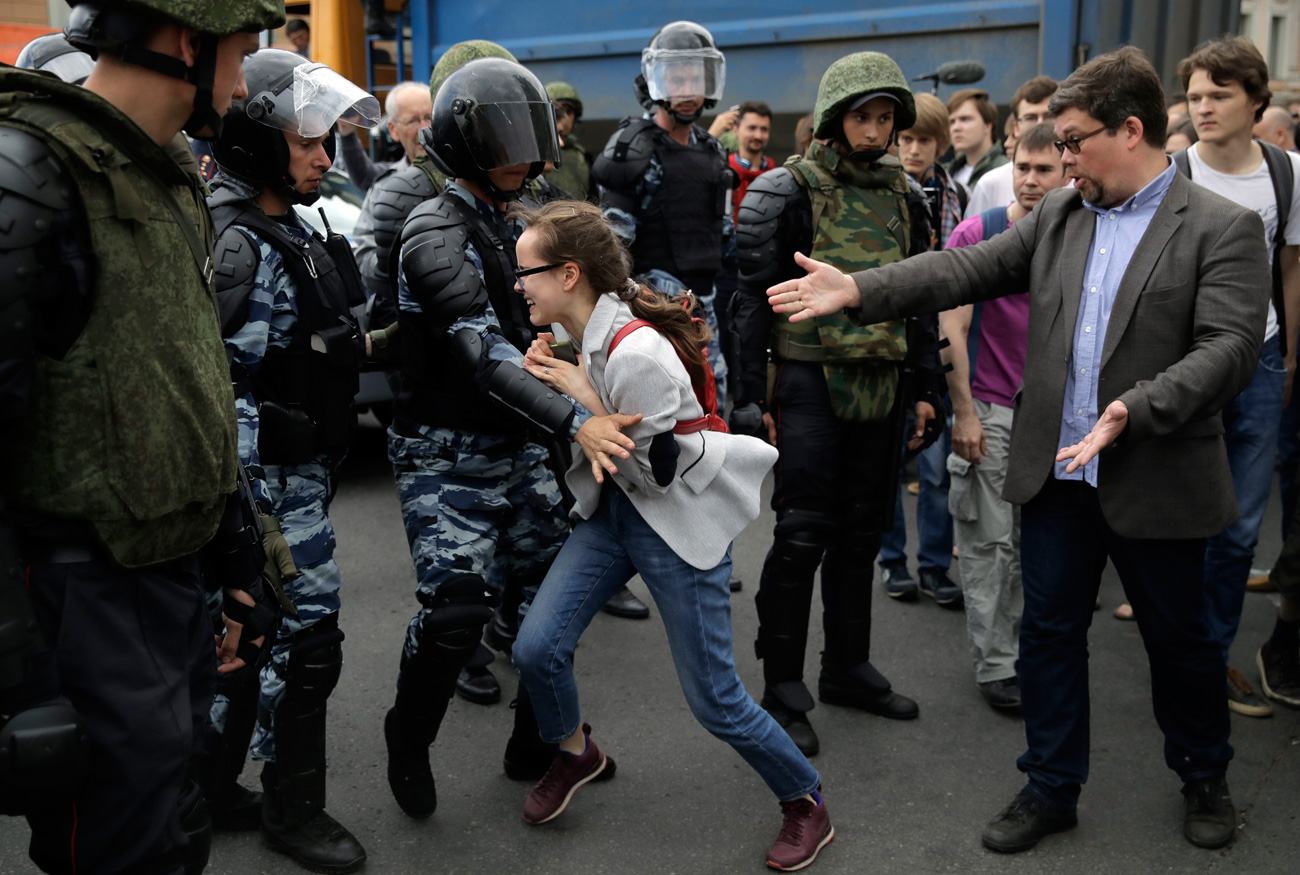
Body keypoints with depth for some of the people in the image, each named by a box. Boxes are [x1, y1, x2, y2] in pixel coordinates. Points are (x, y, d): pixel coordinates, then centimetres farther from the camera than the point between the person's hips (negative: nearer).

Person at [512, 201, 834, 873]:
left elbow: (655, 471, -23)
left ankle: (806, 803, 24)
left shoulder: (637, 351, -27)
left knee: (714, 699, 0)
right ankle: (574, 753, 30)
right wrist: (550, 383, -3)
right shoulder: (583, 334, 0)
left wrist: (584, 398, -22)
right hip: (610, 510, 8)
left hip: (678, 522, -8)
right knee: (536, 648, -1)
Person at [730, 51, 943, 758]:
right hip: (810, 384, -6)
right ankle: (783, 688, 9)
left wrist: (926, 388, 14)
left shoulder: (901, 194, 13)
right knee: (803, 535, -4)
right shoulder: (789, 191, -5)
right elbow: (754, 297, -7)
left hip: (882, 386, 6)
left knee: (861, 532, 13)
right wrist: (752, 398, -11)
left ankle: (847, 668, 28)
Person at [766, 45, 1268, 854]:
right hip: (1056, 470, 4)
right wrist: (857, 290, -6)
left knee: (1182, 639, 13)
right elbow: (967, 270, 3)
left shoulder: (1224, 228, -8)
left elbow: (1230, 348, -17)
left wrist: (1135, 410, -30)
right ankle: (1052, 788, 29)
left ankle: (1205, 778, 40)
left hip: (1157, 477, -4)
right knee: (1050, 631, 12)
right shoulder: (1058, 215, 7)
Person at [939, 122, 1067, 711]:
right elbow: (952, 329, -8)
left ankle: (1022, 644, 29)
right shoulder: (976, 235, -6)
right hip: (989, 410, -3)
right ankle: (996, 666, 12)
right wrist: (964, 412, -11)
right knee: (989, 542, 2)